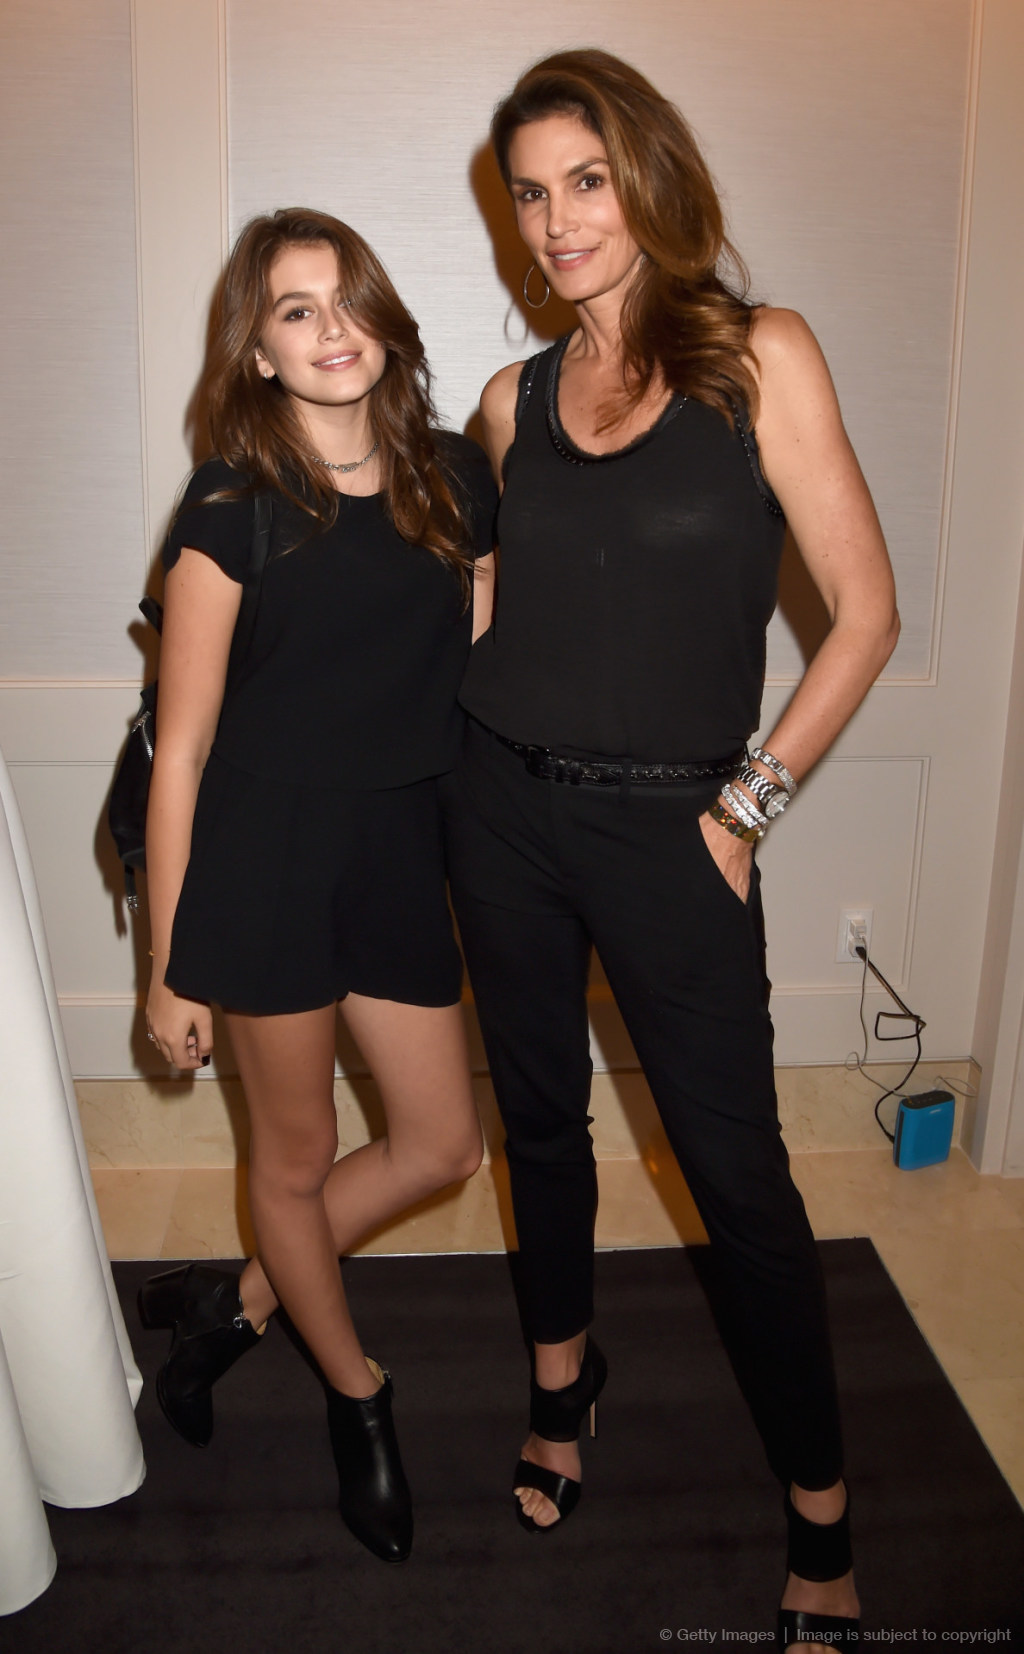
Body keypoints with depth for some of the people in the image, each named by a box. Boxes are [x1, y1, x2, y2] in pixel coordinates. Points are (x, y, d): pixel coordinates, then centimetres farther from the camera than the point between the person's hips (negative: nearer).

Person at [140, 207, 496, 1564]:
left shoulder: (453, 477, 4)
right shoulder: (230, 507, -8)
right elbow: (182, 748, -8)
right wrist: (169, 965, -7)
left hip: (401, 856, 5)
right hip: (265, 859, -4)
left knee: (442, 1145, 14)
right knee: (295, 1156, 12)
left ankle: (237, 1303, 38)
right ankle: (356, 1394, 40)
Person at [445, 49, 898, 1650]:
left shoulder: (759, 358, -5)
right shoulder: (515, 399, 7)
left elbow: (865, 612, -7)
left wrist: (744, 807, -8)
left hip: (666, 827, -4)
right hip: (504, 804, 4)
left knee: (736, 1167, 1)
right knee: (541, 1116, 16)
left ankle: (820, 1513, 22)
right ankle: (562, 1376, 41)